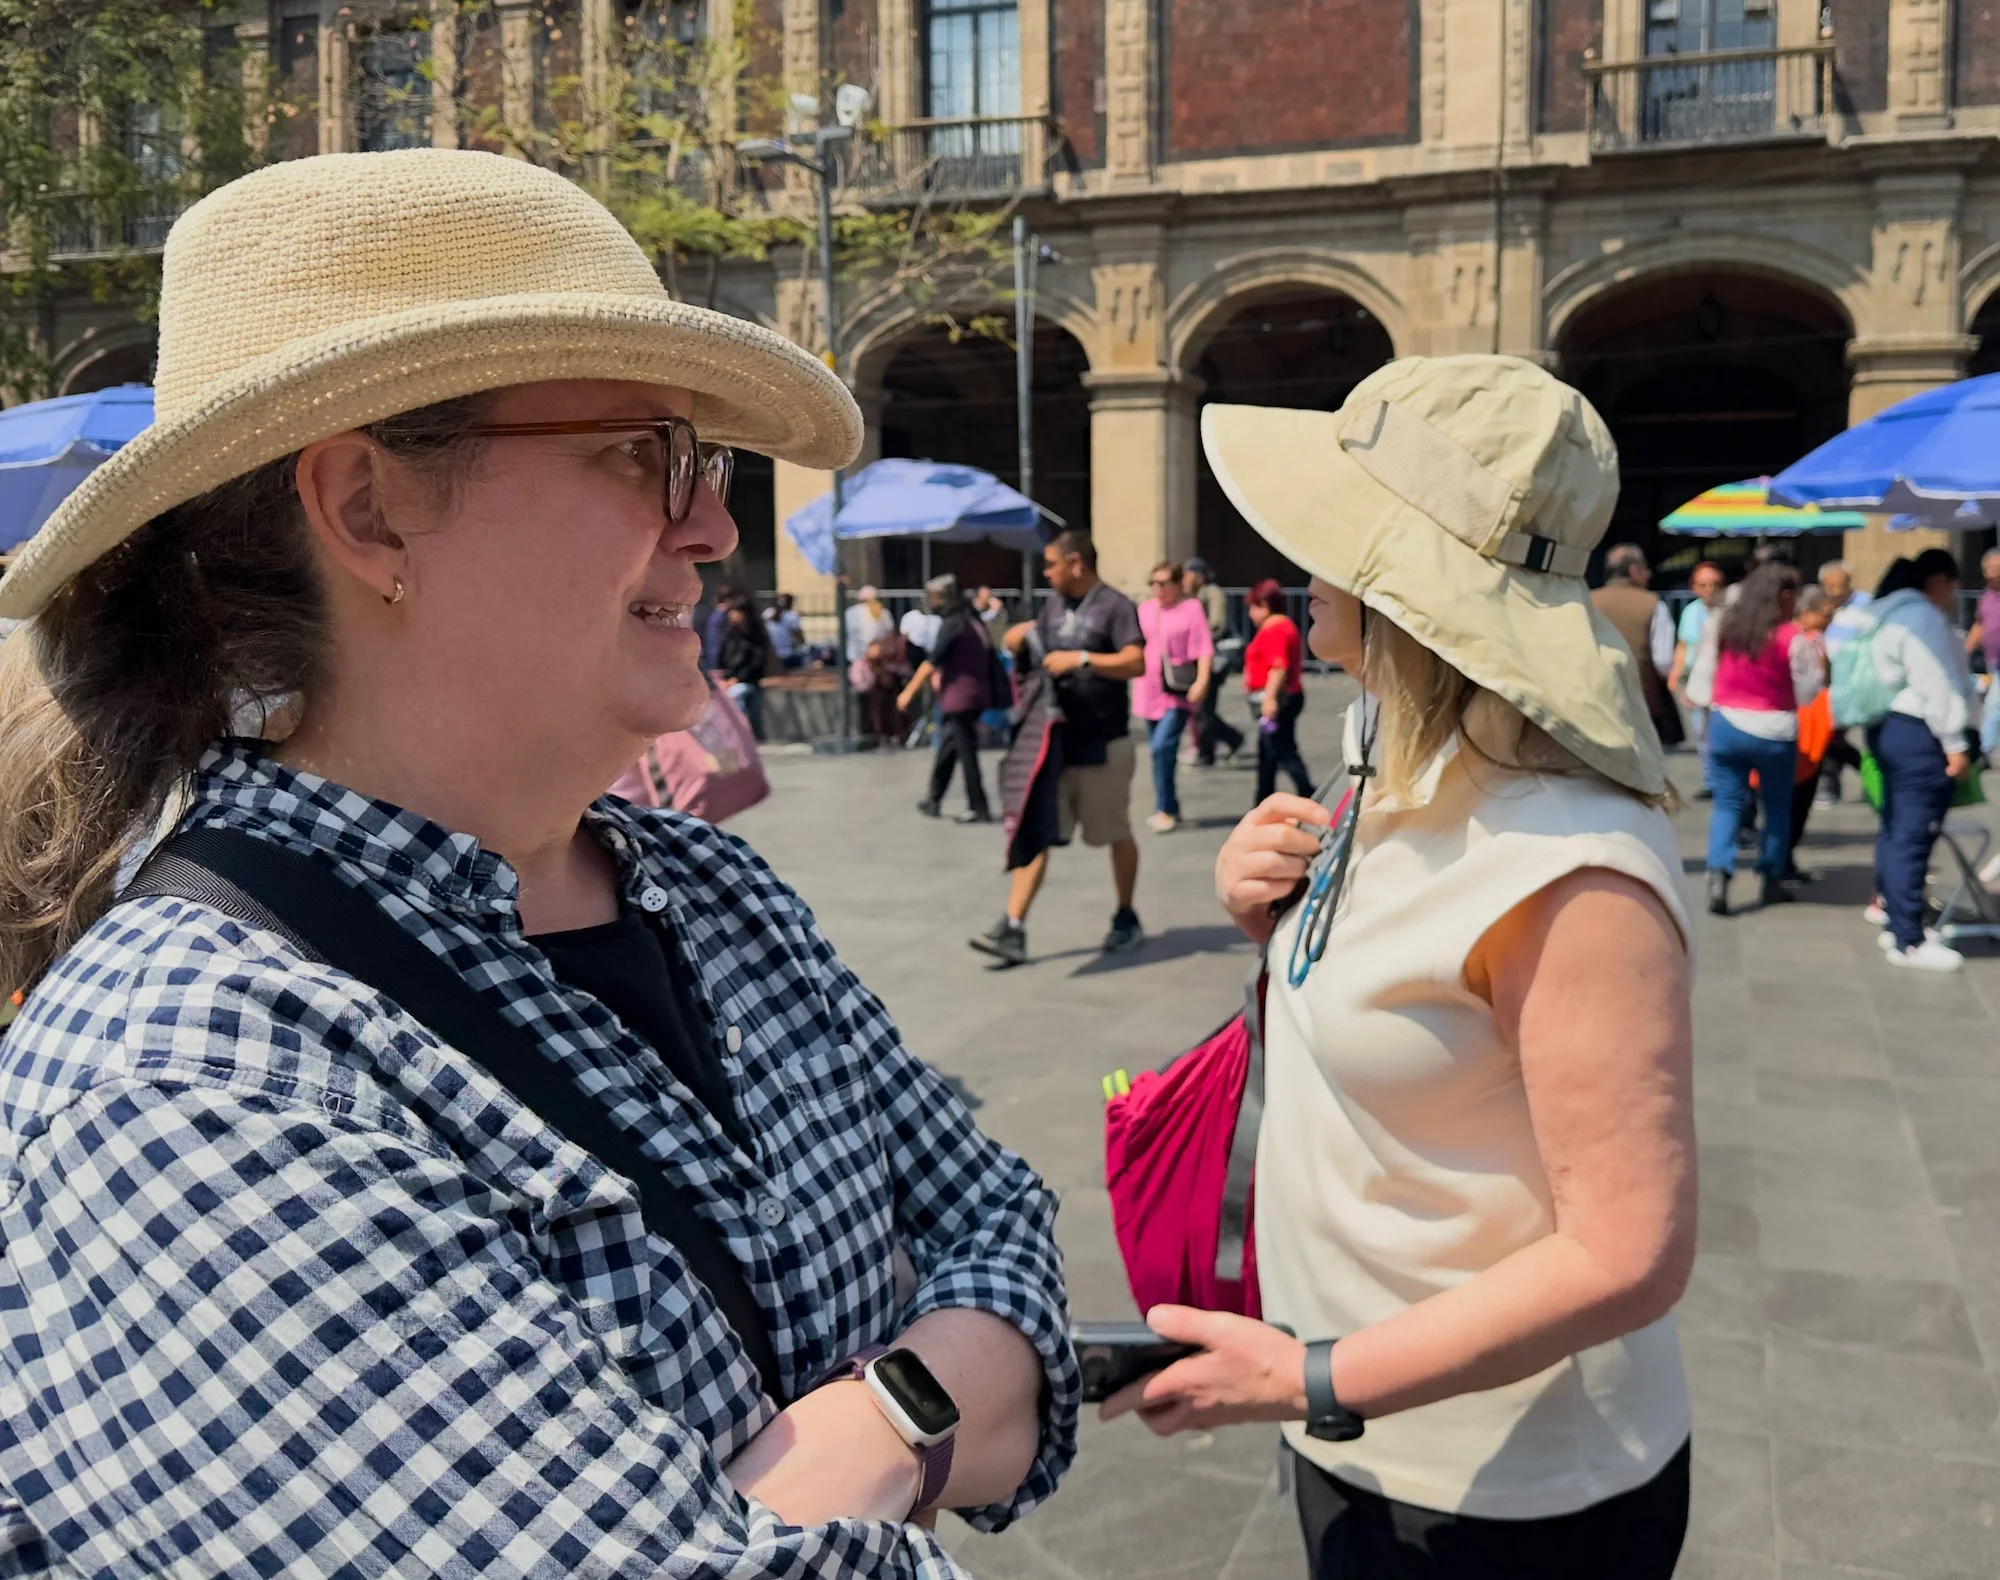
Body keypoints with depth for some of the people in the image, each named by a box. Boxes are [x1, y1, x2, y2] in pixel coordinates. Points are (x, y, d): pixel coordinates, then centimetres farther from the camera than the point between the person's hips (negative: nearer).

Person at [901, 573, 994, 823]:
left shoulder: (951, 625, -15)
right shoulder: (973, 619, 10)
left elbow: (932, 662, -17)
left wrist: (909, 692, -11)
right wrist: (941, 674, 28)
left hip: (959, 698, -9)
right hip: (977, 694, 9)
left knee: (966, 752, -3)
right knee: (946, 748, 17)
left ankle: (979, 808, 0)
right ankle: (933, 799, 25)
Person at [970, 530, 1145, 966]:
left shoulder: (1113, 606, -9)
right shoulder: (1052, 606, 14)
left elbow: (1135, 663, -22)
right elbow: (1025, 653, 25)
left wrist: (1081, 658, -27)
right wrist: (1017, 642, 3)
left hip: (1102, 745, -6)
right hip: (1052, 741, 6)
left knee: (1116, 835, 10)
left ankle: (1127, 919, 28)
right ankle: (1013, 929, -2)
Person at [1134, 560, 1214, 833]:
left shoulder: (1192, 608, -4)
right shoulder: (1145, 609, 12)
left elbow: (1204, 650, -9)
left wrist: (1201, 681, -20)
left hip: (1178, 693, -6)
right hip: (1149, 691, 6)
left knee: (1162, 747, -17)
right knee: (1160, 750, 11)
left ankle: (1164, 810, -9)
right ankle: (1169, 808, 23)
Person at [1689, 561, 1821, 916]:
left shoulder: (1723, 625, 0)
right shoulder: (1792, 638, -11)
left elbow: (1703, 674, 7)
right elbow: (1806, 693, -5)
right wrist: (1819, 664, 10)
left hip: (1725, 724, 3)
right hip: (1774, 731, -3)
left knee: (1727, 802, 5)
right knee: (1777, 806, 14)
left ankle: (1719, 873, -14)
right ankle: (1771, 880, 20)